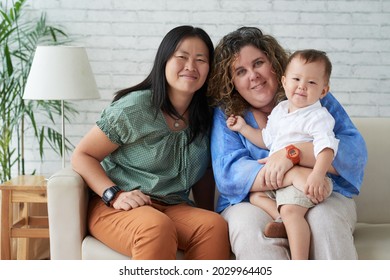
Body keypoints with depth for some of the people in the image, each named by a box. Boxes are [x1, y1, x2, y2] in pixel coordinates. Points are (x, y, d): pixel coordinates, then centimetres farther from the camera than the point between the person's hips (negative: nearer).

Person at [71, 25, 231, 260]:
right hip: (115, 207, -4)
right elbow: (82, 156, -3)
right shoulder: (133, 108, -7)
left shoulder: (205, 119, 9)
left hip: (174, 209, 5)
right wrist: (114, 195, -17)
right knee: (157, 227, -38)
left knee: (215, 225, -28)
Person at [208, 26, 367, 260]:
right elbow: (228, 172, -9)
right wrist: (297, 176, -24)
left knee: (326, 219, -33)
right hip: (253, 203, 0)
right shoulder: (226, 114, 7)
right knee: (247, 226, -33)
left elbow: (355, 152, -5)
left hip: (321, 198, 0)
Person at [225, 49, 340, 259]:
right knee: (255, 196, 6)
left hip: (303, 180, -9)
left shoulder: (318, 116, -11)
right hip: (277, 179, 10)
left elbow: (326, 146, -26)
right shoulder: (279, 110, 14)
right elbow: (267, 139, 28)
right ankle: (285, 223, -16)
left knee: (290, 210, -27)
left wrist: (317, 175, -41)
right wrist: (243, 128, 22)